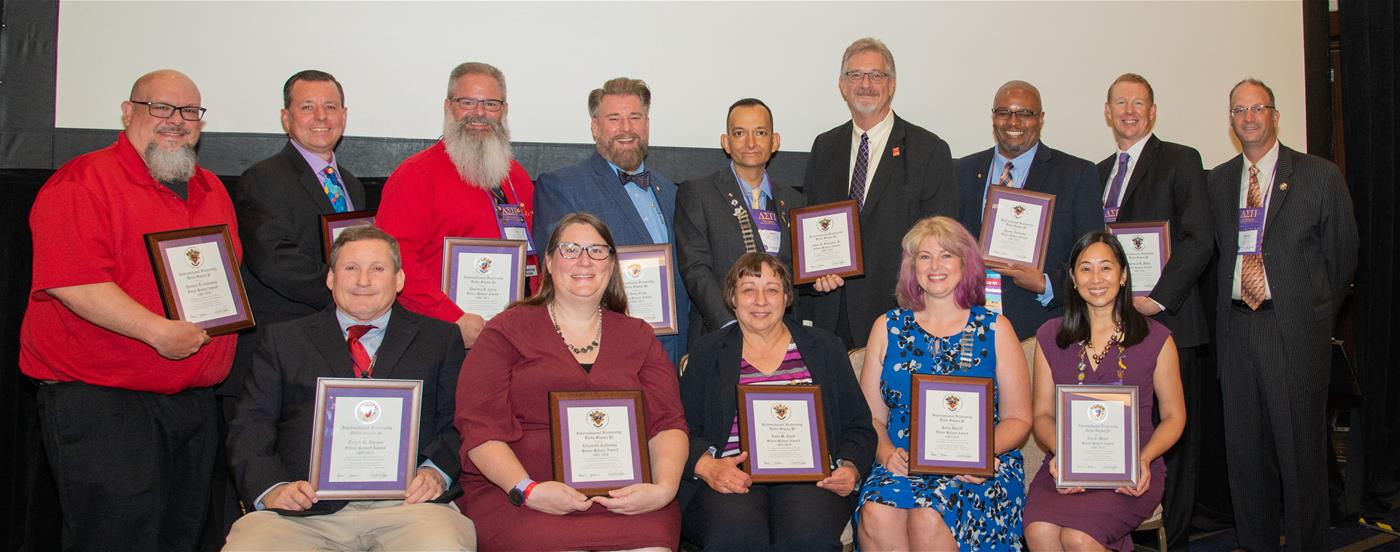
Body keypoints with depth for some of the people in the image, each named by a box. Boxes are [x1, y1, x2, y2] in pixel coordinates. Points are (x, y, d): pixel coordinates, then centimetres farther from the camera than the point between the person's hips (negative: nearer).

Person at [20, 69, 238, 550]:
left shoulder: (212, 190, 15)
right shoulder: (82, 182, -9)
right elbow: (71, 280, -20)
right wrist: (158, 331, -24)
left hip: (195, 401, 7)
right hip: (99, 402, -7)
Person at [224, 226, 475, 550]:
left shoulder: (440, 339, 19)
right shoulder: (283, 341, 20)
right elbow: (250, 426, 11)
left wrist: (436, 471, -9)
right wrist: (271, 487, -8)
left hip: (407, 502, -1)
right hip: (306, 507, 1)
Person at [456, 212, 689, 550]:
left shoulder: (638, 337, 20)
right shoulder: (507, 330, 10)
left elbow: (667, 425, 11)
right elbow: (480, 428, 0)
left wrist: (664, 488, -10)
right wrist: (527, 490, -15)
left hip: (624, 499, 2)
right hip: (517, 496, -2)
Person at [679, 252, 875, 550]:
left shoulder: (825, 347, 18)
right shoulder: (709, 351, 16)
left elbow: (858, 426, 16)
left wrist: (850, 467, -4)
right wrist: (707, 466, -12)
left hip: (808, 478, 1)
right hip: (733, 479, 0)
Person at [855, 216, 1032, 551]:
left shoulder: (994, 329, 9)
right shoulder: (887, 328, 12)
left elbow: (1018, 419, 6)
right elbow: (871, 415, 10)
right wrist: (886, 452, -11)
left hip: (979, 471, -1)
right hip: (902, 464, 1)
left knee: (929, 515, -33)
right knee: (876, 513, -31)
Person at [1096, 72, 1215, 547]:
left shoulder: (1180, 160, 0)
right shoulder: (1101, 172, 19)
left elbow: (1199, 240, -9)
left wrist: (1158, 298, -15)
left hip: (1166, 321, -5)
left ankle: (1171, 536, 10)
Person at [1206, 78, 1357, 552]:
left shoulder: (1320, 175, 1)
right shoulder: (1216, 181, 11)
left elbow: (1342, 253, 4)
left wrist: (1316, 315, 5)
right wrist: (1231, 306, 4)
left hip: (1296, 328, -3)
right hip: (1236, 326, 3)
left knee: (1300, 442, 2)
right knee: (1244, 444, 9)